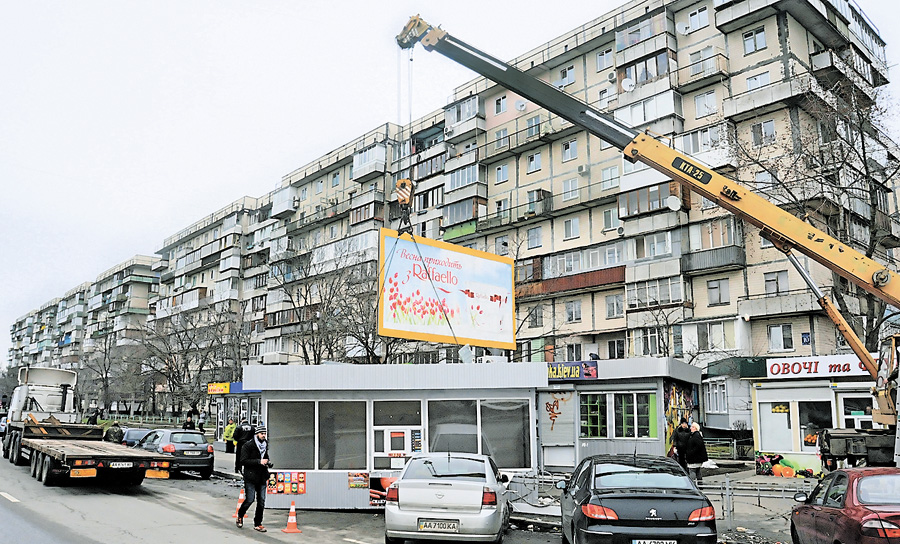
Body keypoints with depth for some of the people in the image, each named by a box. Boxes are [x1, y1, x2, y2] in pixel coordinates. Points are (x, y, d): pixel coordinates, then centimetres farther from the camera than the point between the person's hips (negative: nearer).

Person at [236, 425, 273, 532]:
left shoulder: (266, 445, 13)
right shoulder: (248, 445, -6)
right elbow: (243, 461, -13)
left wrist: (269, 462, 5)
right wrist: (259, 462, -19)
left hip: (262, 478, 5)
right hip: (250, 477, -5)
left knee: (261, 501, 3)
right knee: (250, 499, -6)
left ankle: (258, 524, 14)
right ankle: (240, 516, 22)